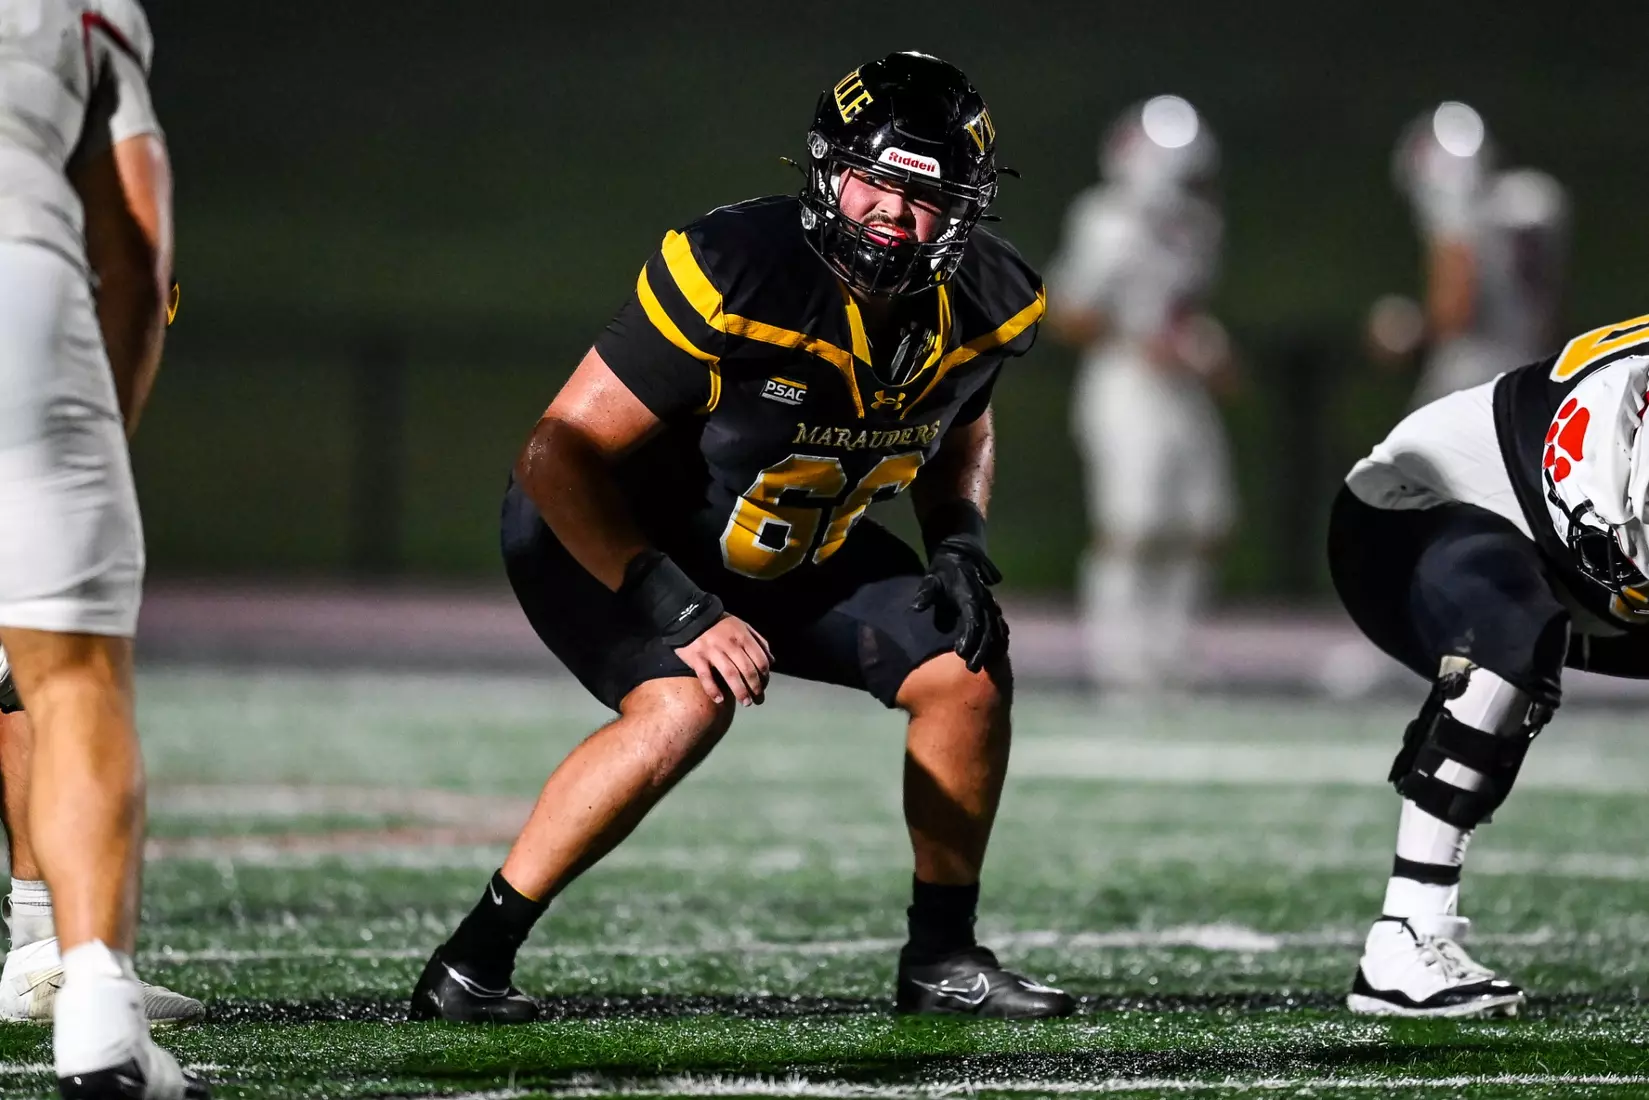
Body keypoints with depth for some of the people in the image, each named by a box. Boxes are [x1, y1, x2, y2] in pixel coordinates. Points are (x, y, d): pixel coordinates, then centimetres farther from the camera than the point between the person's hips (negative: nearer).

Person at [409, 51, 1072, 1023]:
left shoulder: (983, 307, -14)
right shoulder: (739, 272, -34)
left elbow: (961, 433, 12)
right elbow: (560, 460, -29)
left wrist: (961, 547, -8)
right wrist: (679, 611, -35)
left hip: (794, 549, 7)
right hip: (602, 531, -7)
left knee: (968, 673, -4)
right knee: (687, 705, -31)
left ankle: (943, 959, 14)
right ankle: (471, 960, -21)